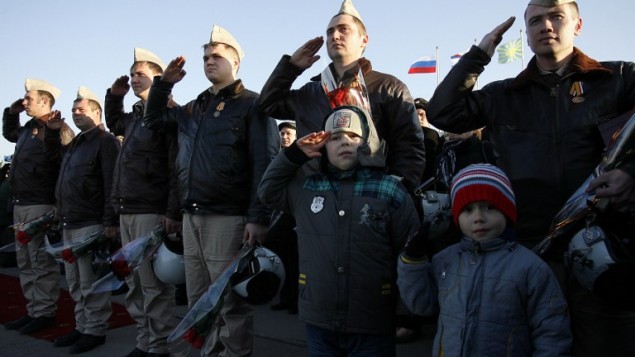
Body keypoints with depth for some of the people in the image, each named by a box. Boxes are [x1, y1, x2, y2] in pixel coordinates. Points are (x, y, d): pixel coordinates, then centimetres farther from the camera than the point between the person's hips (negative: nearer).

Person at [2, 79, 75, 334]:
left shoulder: (57, 129, -12)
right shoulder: (28, 129, 15)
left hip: (41, 205, -10)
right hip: (21, 204, 10)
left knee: (41, 261, -5)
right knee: (25, 261, 14)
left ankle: (45, 313, 4)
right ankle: (33, 311, 23)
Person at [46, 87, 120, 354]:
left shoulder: (105, 141, -8)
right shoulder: (75, 143, 19)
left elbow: (112, 184, -16)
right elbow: (52, 151, 40)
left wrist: (110, 221, -21)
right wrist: (52, 131, 20)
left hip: (91, 225, -9)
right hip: (69, 225, 9)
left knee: (91, 285, -1)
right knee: (76, 285, 15)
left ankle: (95, 331, 10)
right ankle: (82, 327, 25)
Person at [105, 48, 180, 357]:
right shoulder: (134, 116, 18)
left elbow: (177, 168, -14)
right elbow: (113, 123, 42)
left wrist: (173, 212, -19)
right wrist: (114, 96, 24)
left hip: (152, 213, -9)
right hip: (127, 212, 9)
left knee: (153, 284, -3)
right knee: (134, 284, 13)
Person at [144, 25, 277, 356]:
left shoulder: (251, 104, -3)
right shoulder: (194, 108, 18)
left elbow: (264, 164, -12)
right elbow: (153, 120, 33)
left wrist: (258, 218, -19)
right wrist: (163, 83, 18)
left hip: (228, 219, -7)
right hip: (191, 218, 8)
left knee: (231, 302, 2)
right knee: (199, 302, 15)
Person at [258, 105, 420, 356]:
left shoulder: (390, 190, -5)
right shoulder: (305, 188, 4)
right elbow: (267, 190, 17)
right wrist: (294, 154, 4)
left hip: (372, 325, -2)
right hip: (318, 321, 3)